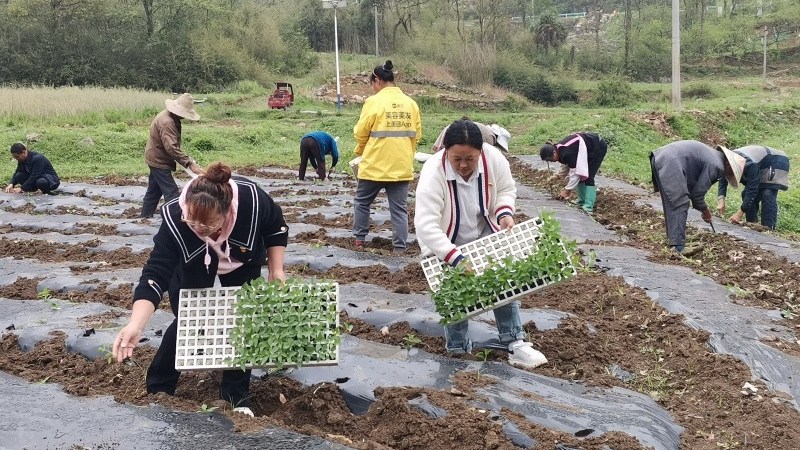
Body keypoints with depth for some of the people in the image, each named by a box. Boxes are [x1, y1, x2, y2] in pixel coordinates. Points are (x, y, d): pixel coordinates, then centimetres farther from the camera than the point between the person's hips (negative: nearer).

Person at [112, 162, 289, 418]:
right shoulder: (174, 218, -43)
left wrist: (276, 270, -20)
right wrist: (135, 326, -56)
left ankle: (236, 395, 11)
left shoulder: (252, 200, -41)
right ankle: (157, 390, 15)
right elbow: (155, 275, -44)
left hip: (243, 262, 1)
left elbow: (276, 227, -17)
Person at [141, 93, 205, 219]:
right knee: (171, 191, -12)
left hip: (156, 158, 11)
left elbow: (172, 142, 15)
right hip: (159, 160, -11)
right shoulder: (167, 122, -28)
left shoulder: (168, 116, 5)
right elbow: (171, 147, -37)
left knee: (154, 188, 20)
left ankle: (146, 214, 30)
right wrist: (189, 163, -41)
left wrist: (186, 160, 7)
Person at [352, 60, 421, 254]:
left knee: (362, 202, 17)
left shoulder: (374, 101, -10)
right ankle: (400, 247, 6)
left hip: (375, 165, -3)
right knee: (399, 208, 8)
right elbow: (416, 135, 8)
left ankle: (359, 240, 21)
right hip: (402, 167, 3)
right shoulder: (411, 103, 3)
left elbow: (361, 133, -6)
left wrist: (360, 151, 13)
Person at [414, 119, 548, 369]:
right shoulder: (434, 172, -34)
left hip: (484, 237, 3)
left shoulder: (494, 159, -22)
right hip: (445, 245, -3)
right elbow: (425, 225, -40)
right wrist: (456, 259, -47)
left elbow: (506, 190, -1)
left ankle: (515, 342, 1)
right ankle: (458, 351, 12)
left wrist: (504, 213, -22)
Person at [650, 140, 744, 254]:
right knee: (679, 205, -8)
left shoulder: (711, 155, 23)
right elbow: (697, 192, -3)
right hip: (670, 164, -11)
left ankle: (672, 240, 21)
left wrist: (704, 209, 29)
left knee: (671, 206, 16)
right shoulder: (716, 166, -6)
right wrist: (705, 211, 14)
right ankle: (678, 247, -11)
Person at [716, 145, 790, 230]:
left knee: (768, 195, -23)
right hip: (762, 167, 8)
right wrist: (721, 201, -27)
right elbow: (722, 181, -11)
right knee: (746, 193, -2)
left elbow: (752, 190, -38)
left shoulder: (750, 165, -42)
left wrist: (739, 213, -37)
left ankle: (768, 228, -23)